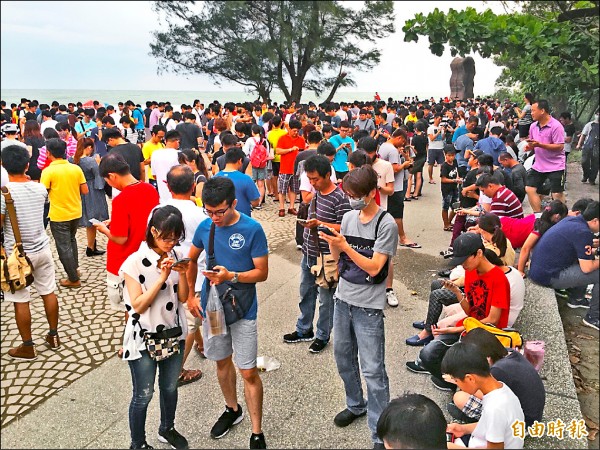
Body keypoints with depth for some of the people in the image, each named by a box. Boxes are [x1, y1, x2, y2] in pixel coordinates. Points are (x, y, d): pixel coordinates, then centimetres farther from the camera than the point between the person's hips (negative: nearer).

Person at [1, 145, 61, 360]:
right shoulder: (39, 188, -2)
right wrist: (26, 178, 27)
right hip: (42, 249, 5)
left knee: (21, 301, 6)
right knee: (49, 292, 16)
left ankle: (28, 347, 18)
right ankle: (53, 336, 29)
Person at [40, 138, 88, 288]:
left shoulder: (48, 171, -15)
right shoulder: (76, 168, -3)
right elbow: (85, 191, 1)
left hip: (59, 216, -5)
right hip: (75, 213, 5)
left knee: (64, 247, 7)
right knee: (71, 240, 28)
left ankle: (74, 279, 15)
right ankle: (74, 268, 37)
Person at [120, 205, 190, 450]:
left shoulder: (176, 256, -3)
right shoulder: (135, 262, -17)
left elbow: (183, 298, -1)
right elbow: (138, 305, -18)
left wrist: (182, 274, -18)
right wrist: (162, 278, -26)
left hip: (174, 334, 5)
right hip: (144, 338, -4)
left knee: (170, 387, 21)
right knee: (143, 395, 9)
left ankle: (167, 430, 44)